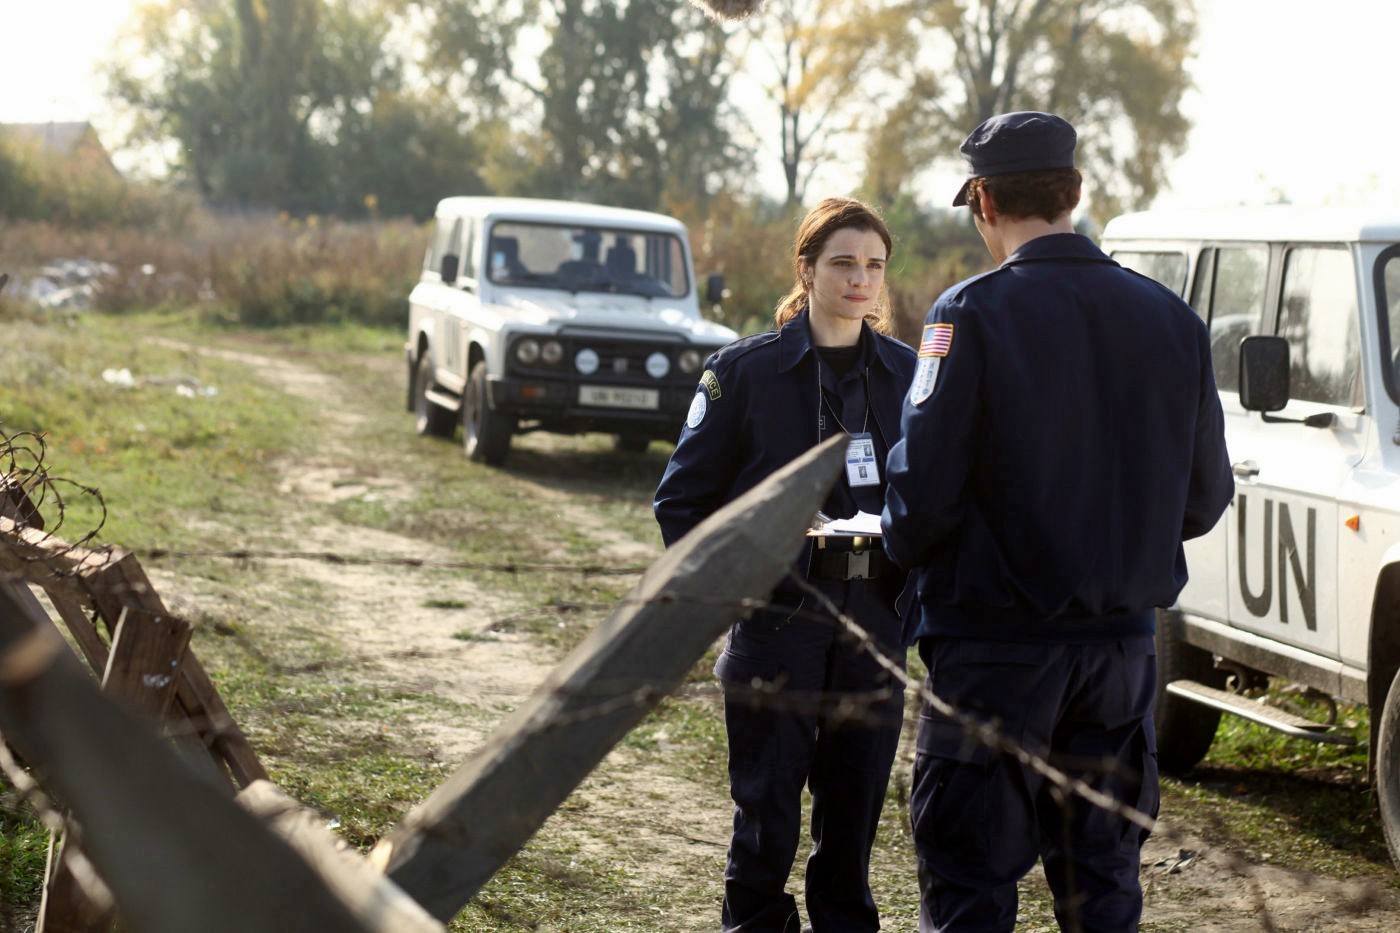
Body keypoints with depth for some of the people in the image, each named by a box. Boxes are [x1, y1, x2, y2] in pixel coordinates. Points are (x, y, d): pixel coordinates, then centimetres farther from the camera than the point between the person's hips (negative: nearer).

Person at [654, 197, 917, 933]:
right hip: (777, 622, -3)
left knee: (855, 811, 9)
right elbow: (683, 498, 1)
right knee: (767, 813, 1)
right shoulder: (747, 370, -2)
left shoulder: (906, 372, 7)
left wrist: (914, 583, -5)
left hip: (875, 620, 3)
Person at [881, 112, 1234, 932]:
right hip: (1122, 642, 5)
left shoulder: (973, 314, -14)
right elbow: (1207, 497, 8)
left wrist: (907, 551, 5)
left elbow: (923, 488, -16)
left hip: (995, 652, -5)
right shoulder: (1172, 319, 2)